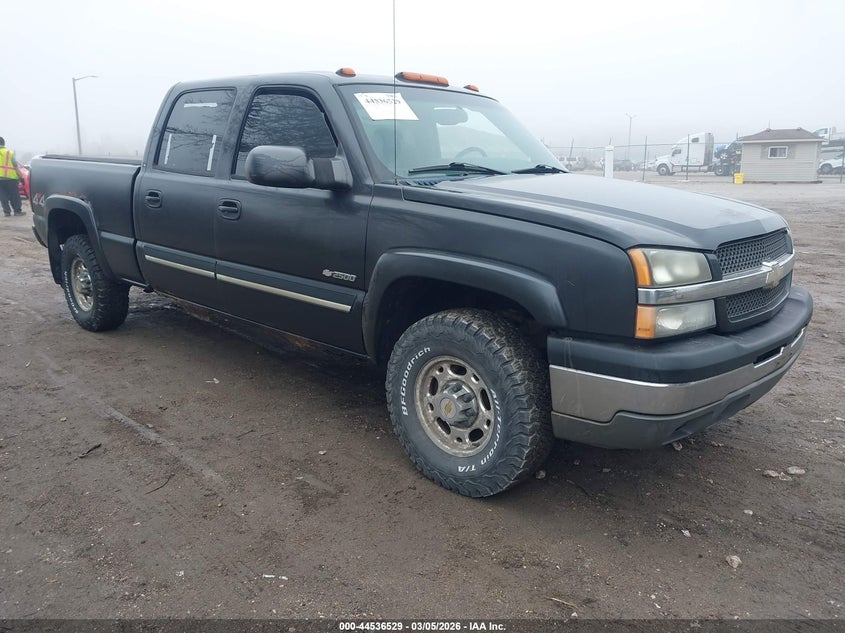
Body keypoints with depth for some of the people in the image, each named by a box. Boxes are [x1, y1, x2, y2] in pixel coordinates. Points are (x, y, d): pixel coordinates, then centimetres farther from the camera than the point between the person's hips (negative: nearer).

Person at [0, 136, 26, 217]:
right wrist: (21, 177, 1)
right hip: (10, 177, -1)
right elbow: (16, 167, -2)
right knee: (14, 195, 7)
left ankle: (7, 211, 6)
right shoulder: (9, 152, 2)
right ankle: (17, 211, 10)